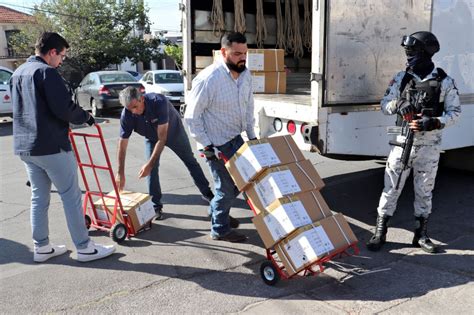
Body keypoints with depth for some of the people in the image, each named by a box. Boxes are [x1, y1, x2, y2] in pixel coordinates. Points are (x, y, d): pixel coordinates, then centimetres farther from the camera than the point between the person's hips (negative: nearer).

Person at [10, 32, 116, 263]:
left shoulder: (17, 74, 16)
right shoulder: (46, 72, -13)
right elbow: (64, 108, -20)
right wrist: (85, 116, -2)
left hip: (24, 146, 9)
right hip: (51, 146, -9)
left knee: (39, 197, 14)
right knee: (71, 195, -1)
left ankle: (41, 247, 22)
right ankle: (84, 248, 5)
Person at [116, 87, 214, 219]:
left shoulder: (159, 101, -43)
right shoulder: (126, 115, -32)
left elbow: (162, 138, -40)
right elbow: (122, 145, -24)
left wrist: (149, 164, -42)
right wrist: (120, 173, -24)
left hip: (173, 130, -2)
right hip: (151, 137, 2)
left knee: (190, 161, 12)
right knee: (152, 168, -11)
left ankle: (206, 192, 29)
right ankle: (156, 205, 4)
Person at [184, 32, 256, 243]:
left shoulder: (246, 75, -2)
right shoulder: (208, 79, -24)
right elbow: (192, 116, -19)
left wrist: (251, 135, 10)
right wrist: (206, 145, -20)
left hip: (236, 138, 8)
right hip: (216, 143, -7)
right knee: (226, 186, 1)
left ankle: (217, 212, 42)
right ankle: (220, 229, 22)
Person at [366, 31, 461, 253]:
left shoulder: (444, 82, -3)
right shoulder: (401, 78, 2)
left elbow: (454, 112, -2)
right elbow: (385, 104, 5)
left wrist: (433, 123, -19)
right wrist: (397, 105, -17)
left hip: (429, 146, -1)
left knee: (424, 191, 11)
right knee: (391, 188, 2)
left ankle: (421, 234, 26)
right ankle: (379, 233, 12)